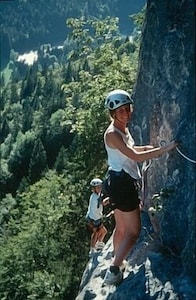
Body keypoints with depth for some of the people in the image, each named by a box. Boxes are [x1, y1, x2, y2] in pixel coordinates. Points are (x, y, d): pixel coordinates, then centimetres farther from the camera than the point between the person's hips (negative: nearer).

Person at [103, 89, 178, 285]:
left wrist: (147, 147, 18)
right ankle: (113, 272, -6)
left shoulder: (123, 129, 11)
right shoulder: (112, 133, -19)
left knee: (121, 228, 19)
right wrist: (165, 149, -25)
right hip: (121, 182, -10)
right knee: (134, 231, -7)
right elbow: (135, 156, -26)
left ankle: (116, 265, 32)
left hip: (121, 182, 10)